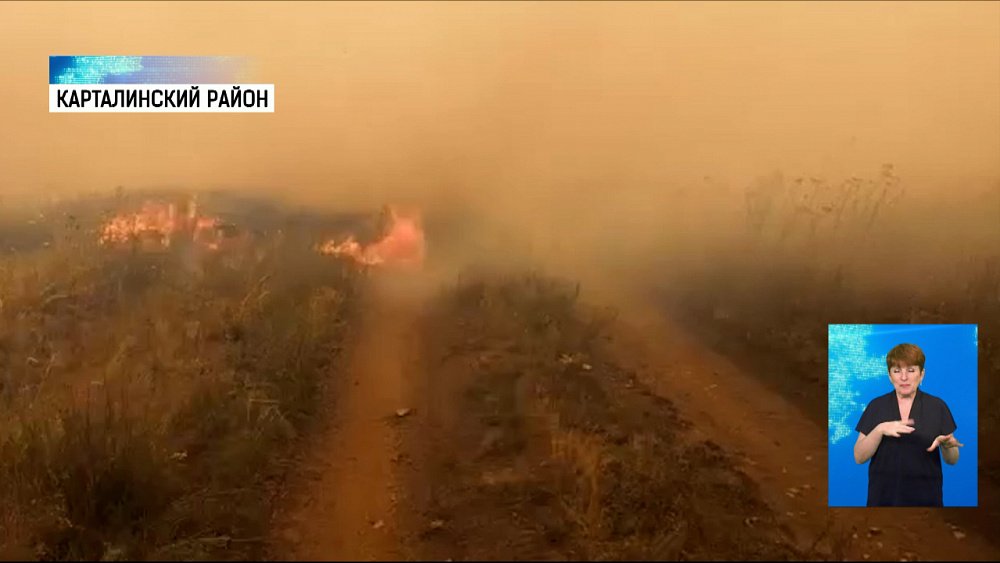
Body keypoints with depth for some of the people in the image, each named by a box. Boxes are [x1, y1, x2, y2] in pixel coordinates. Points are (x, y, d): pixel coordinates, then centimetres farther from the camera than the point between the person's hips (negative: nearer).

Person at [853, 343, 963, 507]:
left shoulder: (937, 406, -1)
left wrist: (947, 445, -21)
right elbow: (859, 456, -6)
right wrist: (880, 429, -21)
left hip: (925, 496, 0)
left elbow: (952, 460, 1)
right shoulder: (876, 406, -1)